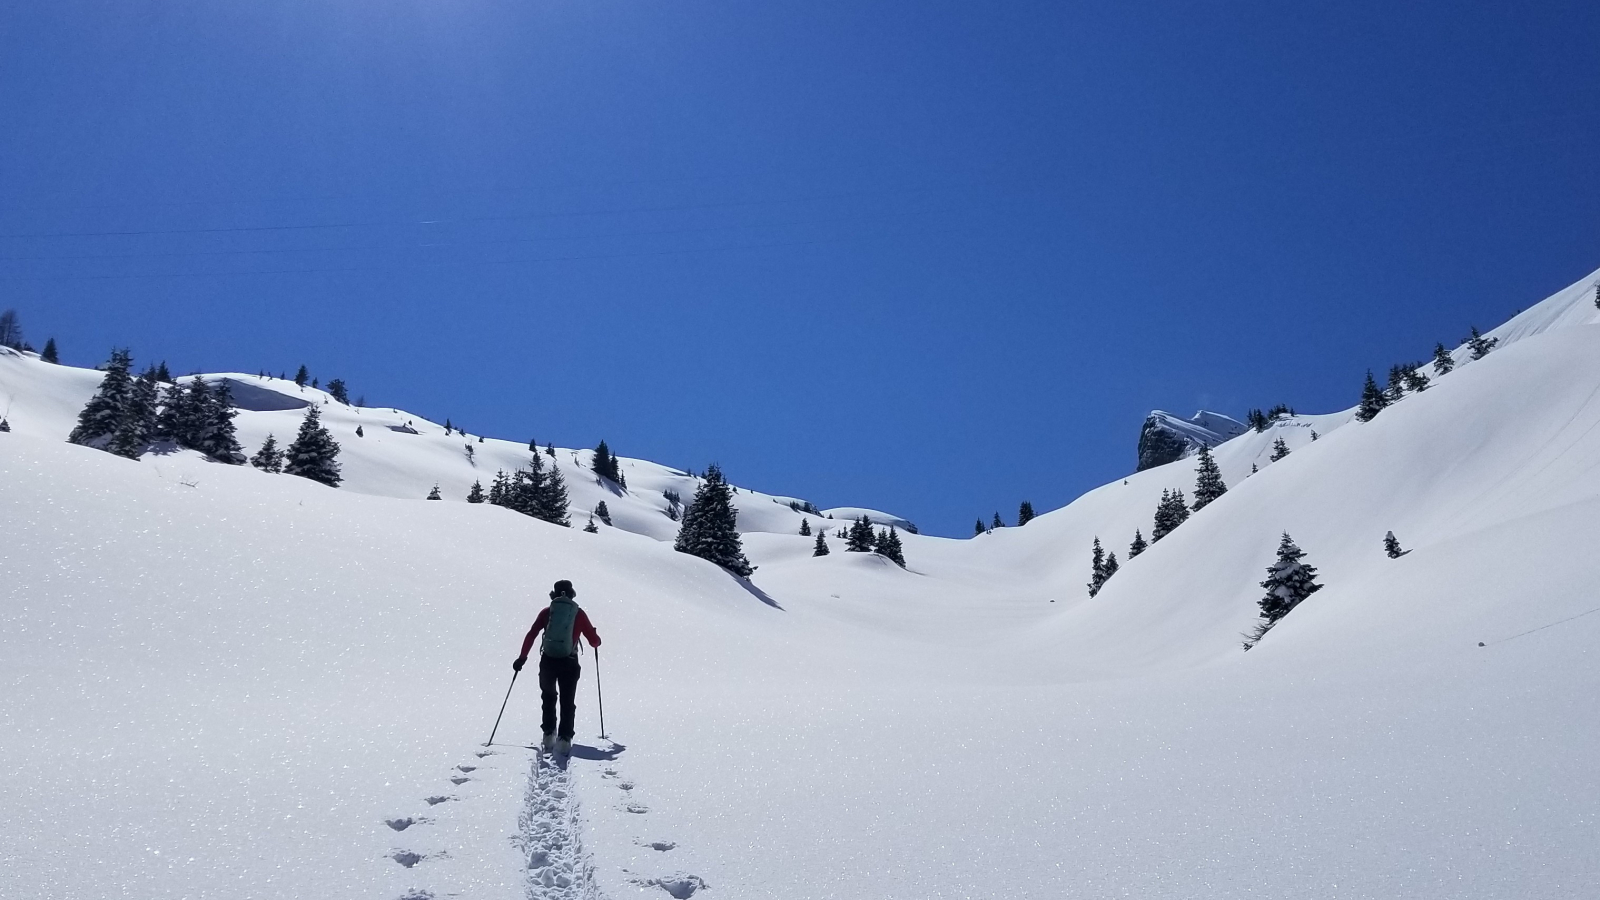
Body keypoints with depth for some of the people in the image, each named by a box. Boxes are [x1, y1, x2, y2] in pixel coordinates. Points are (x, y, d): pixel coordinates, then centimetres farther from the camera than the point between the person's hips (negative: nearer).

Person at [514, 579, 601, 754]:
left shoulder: (547, 612, 7)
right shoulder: (579, 614, 6)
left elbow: (531, 635, 1)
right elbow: (595, 642, 8)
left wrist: (522, 657, 8)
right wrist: (595, 637, 31)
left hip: (548, 661, 1)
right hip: (569, 663, -1)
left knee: (548, 698, 23)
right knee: (567, 702, 7)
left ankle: (549, 735, 16)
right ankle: (564, 738, -8)